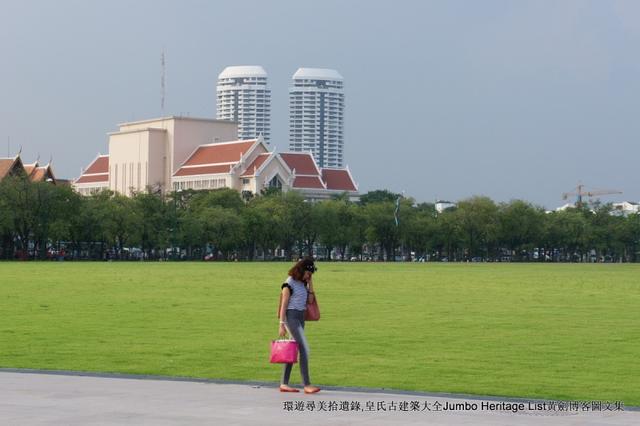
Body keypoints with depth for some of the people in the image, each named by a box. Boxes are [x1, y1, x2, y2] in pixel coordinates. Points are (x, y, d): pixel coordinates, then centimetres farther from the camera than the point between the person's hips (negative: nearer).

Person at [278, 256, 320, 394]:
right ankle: (307, 385, -17)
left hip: (300, 318, 9)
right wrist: (282, 324, -15)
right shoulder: (289, 283, -10)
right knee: (304, 349, -15)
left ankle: (284, 384, 12)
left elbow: (310, 300, 8)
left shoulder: (302, 283, 13)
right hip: (292, 317, -9)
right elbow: (284, 305, -12)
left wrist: (310, 282, 3)